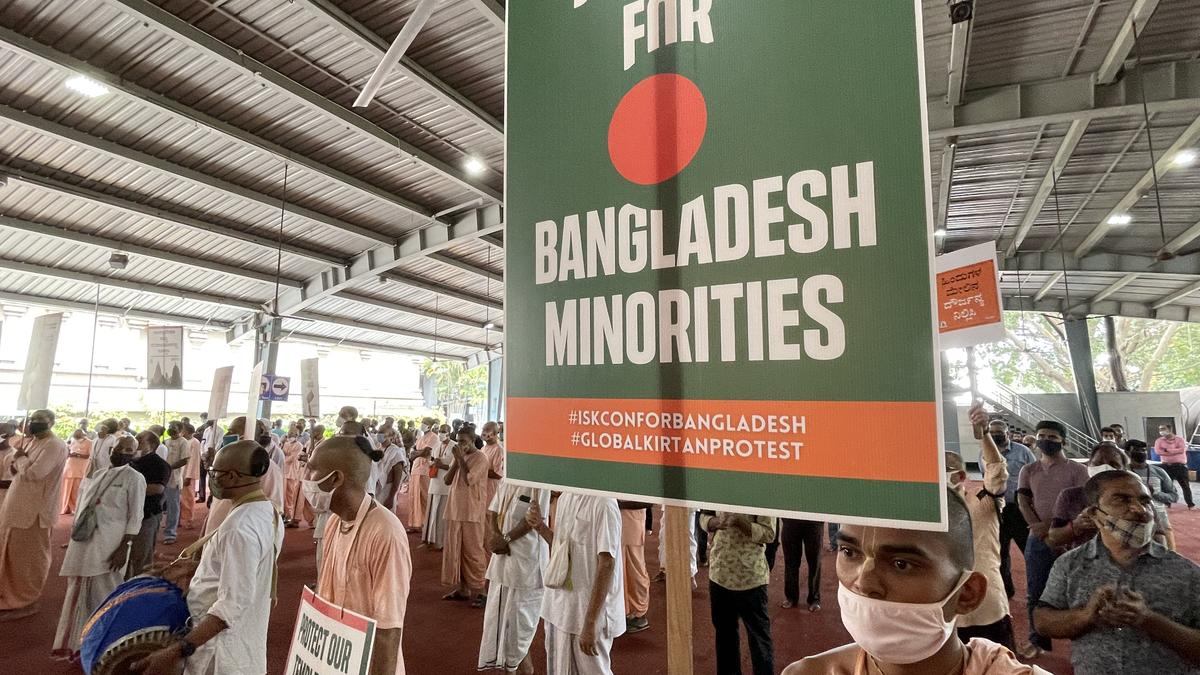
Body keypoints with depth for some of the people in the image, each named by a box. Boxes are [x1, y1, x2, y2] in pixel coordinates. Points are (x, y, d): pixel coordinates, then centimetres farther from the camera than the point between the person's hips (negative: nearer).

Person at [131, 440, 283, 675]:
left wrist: (177, 651, -27)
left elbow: (233, 605, -28)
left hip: (221, 651, -8)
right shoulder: (269, 513, 0)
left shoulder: (239, 528, -28)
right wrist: (198, 567, 15)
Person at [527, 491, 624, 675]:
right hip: (559, 605, 8)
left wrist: (590, 623, -20)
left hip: (589, 610, -7)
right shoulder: (564, 498, 4)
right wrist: (539, 526, -1)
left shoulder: (603, 503, -21)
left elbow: (606, 565, -21)